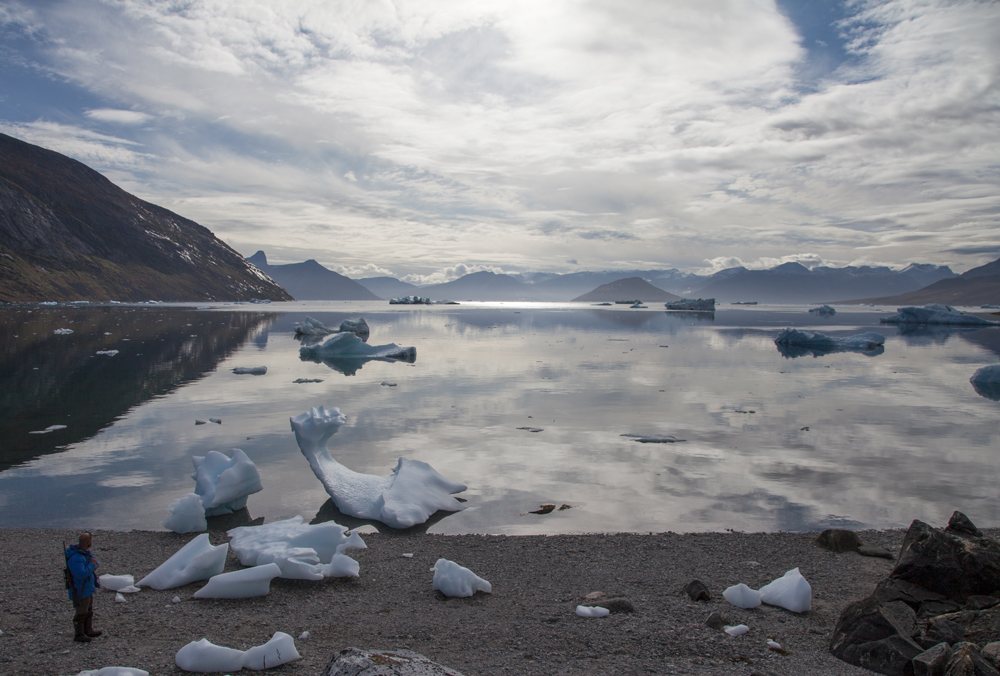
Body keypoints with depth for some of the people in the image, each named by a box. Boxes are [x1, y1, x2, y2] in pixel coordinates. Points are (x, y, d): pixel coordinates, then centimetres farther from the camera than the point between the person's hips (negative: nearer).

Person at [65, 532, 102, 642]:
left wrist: (94, 564, -8)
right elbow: (81, 574, -36)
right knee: (81, 613, 2)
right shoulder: (75, 557, -29)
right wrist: (91, 565, -23)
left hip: (88, 588, 10)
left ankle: (89, 630, 35)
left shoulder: (85, 552, 3)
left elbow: (95, 562, 15)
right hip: (80, 591, -10)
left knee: (89, 610, 21)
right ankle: (79, 635, 17)